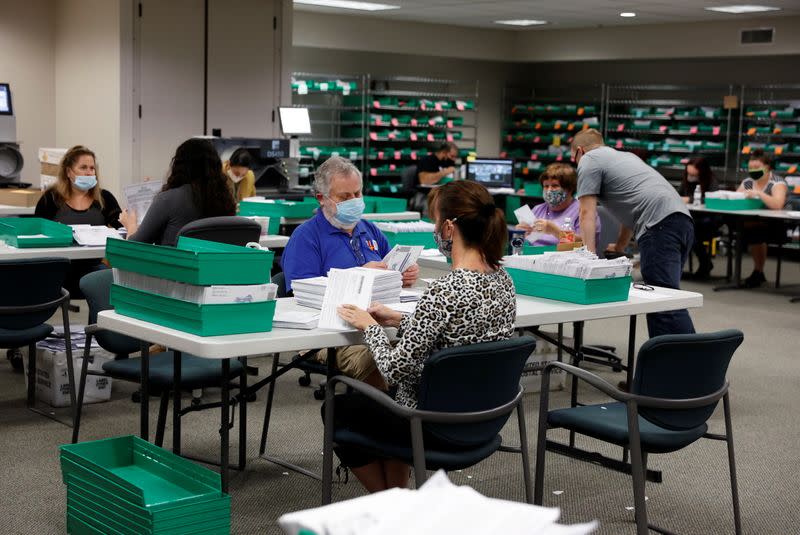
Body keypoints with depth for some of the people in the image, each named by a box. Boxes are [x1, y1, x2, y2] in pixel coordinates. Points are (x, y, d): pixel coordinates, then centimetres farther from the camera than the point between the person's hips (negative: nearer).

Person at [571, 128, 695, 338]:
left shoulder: (588, 160, 10)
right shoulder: (626, 156, 35)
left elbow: (587, 213, 2)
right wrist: (620, 246, 51)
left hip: (660, 225, -9)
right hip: (683, 221, 9)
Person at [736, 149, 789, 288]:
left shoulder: (778, 183, -9)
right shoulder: (747, 182, 10)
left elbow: (777, 205, -27)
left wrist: (758, 193, -36)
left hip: (777, 227, -6)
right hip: (755, 225, 6)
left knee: (755, 231, -34)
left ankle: (758, 272, -12)